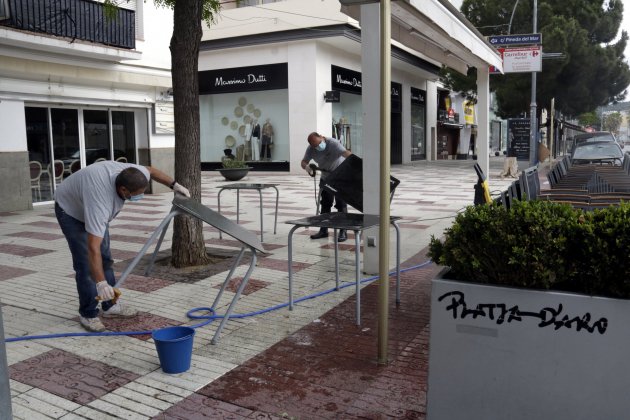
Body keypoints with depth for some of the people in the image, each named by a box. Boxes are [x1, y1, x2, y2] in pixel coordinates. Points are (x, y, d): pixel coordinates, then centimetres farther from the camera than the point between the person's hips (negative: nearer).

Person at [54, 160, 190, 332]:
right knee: (85, 263, -13)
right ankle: (88, 314, 0)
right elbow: (93, 247, -47)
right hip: (71, 211, -8)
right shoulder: (100, 201, -45)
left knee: (105, 258, 9)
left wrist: (174, 184, -6)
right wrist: (101, 283, -49)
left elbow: (149, 170, -1)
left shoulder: (130, 173, -27)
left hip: (93, 210, 8)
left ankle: (110, 305, 20)